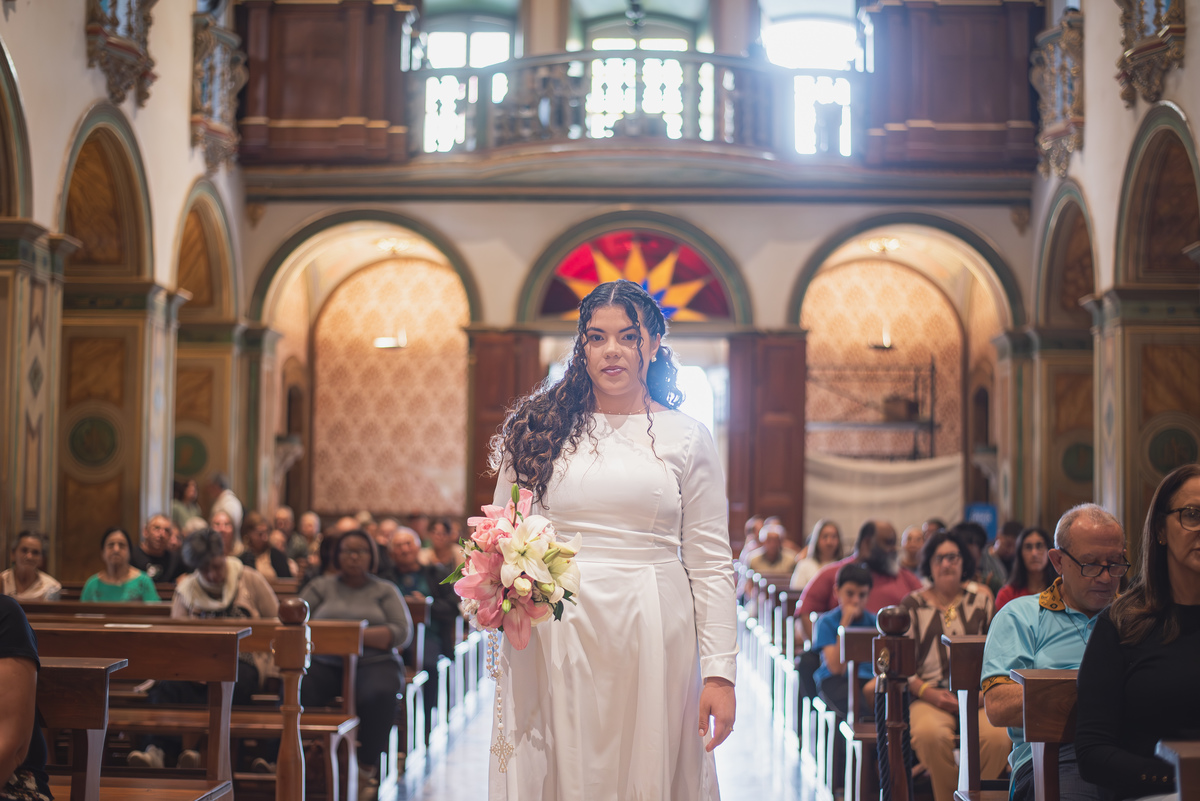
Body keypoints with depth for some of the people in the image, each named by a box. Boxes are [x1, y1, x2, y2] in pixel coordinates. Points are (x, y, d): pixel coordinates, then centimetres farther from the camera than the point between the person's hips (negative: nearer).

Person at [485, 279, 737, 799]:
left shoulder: (686, 438, 5)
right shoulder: (541, 429, 7)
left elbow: (711, 564, 2)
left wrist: (719, 673, -4)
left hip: (652, 639, 0)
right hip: (555, 641, 1)